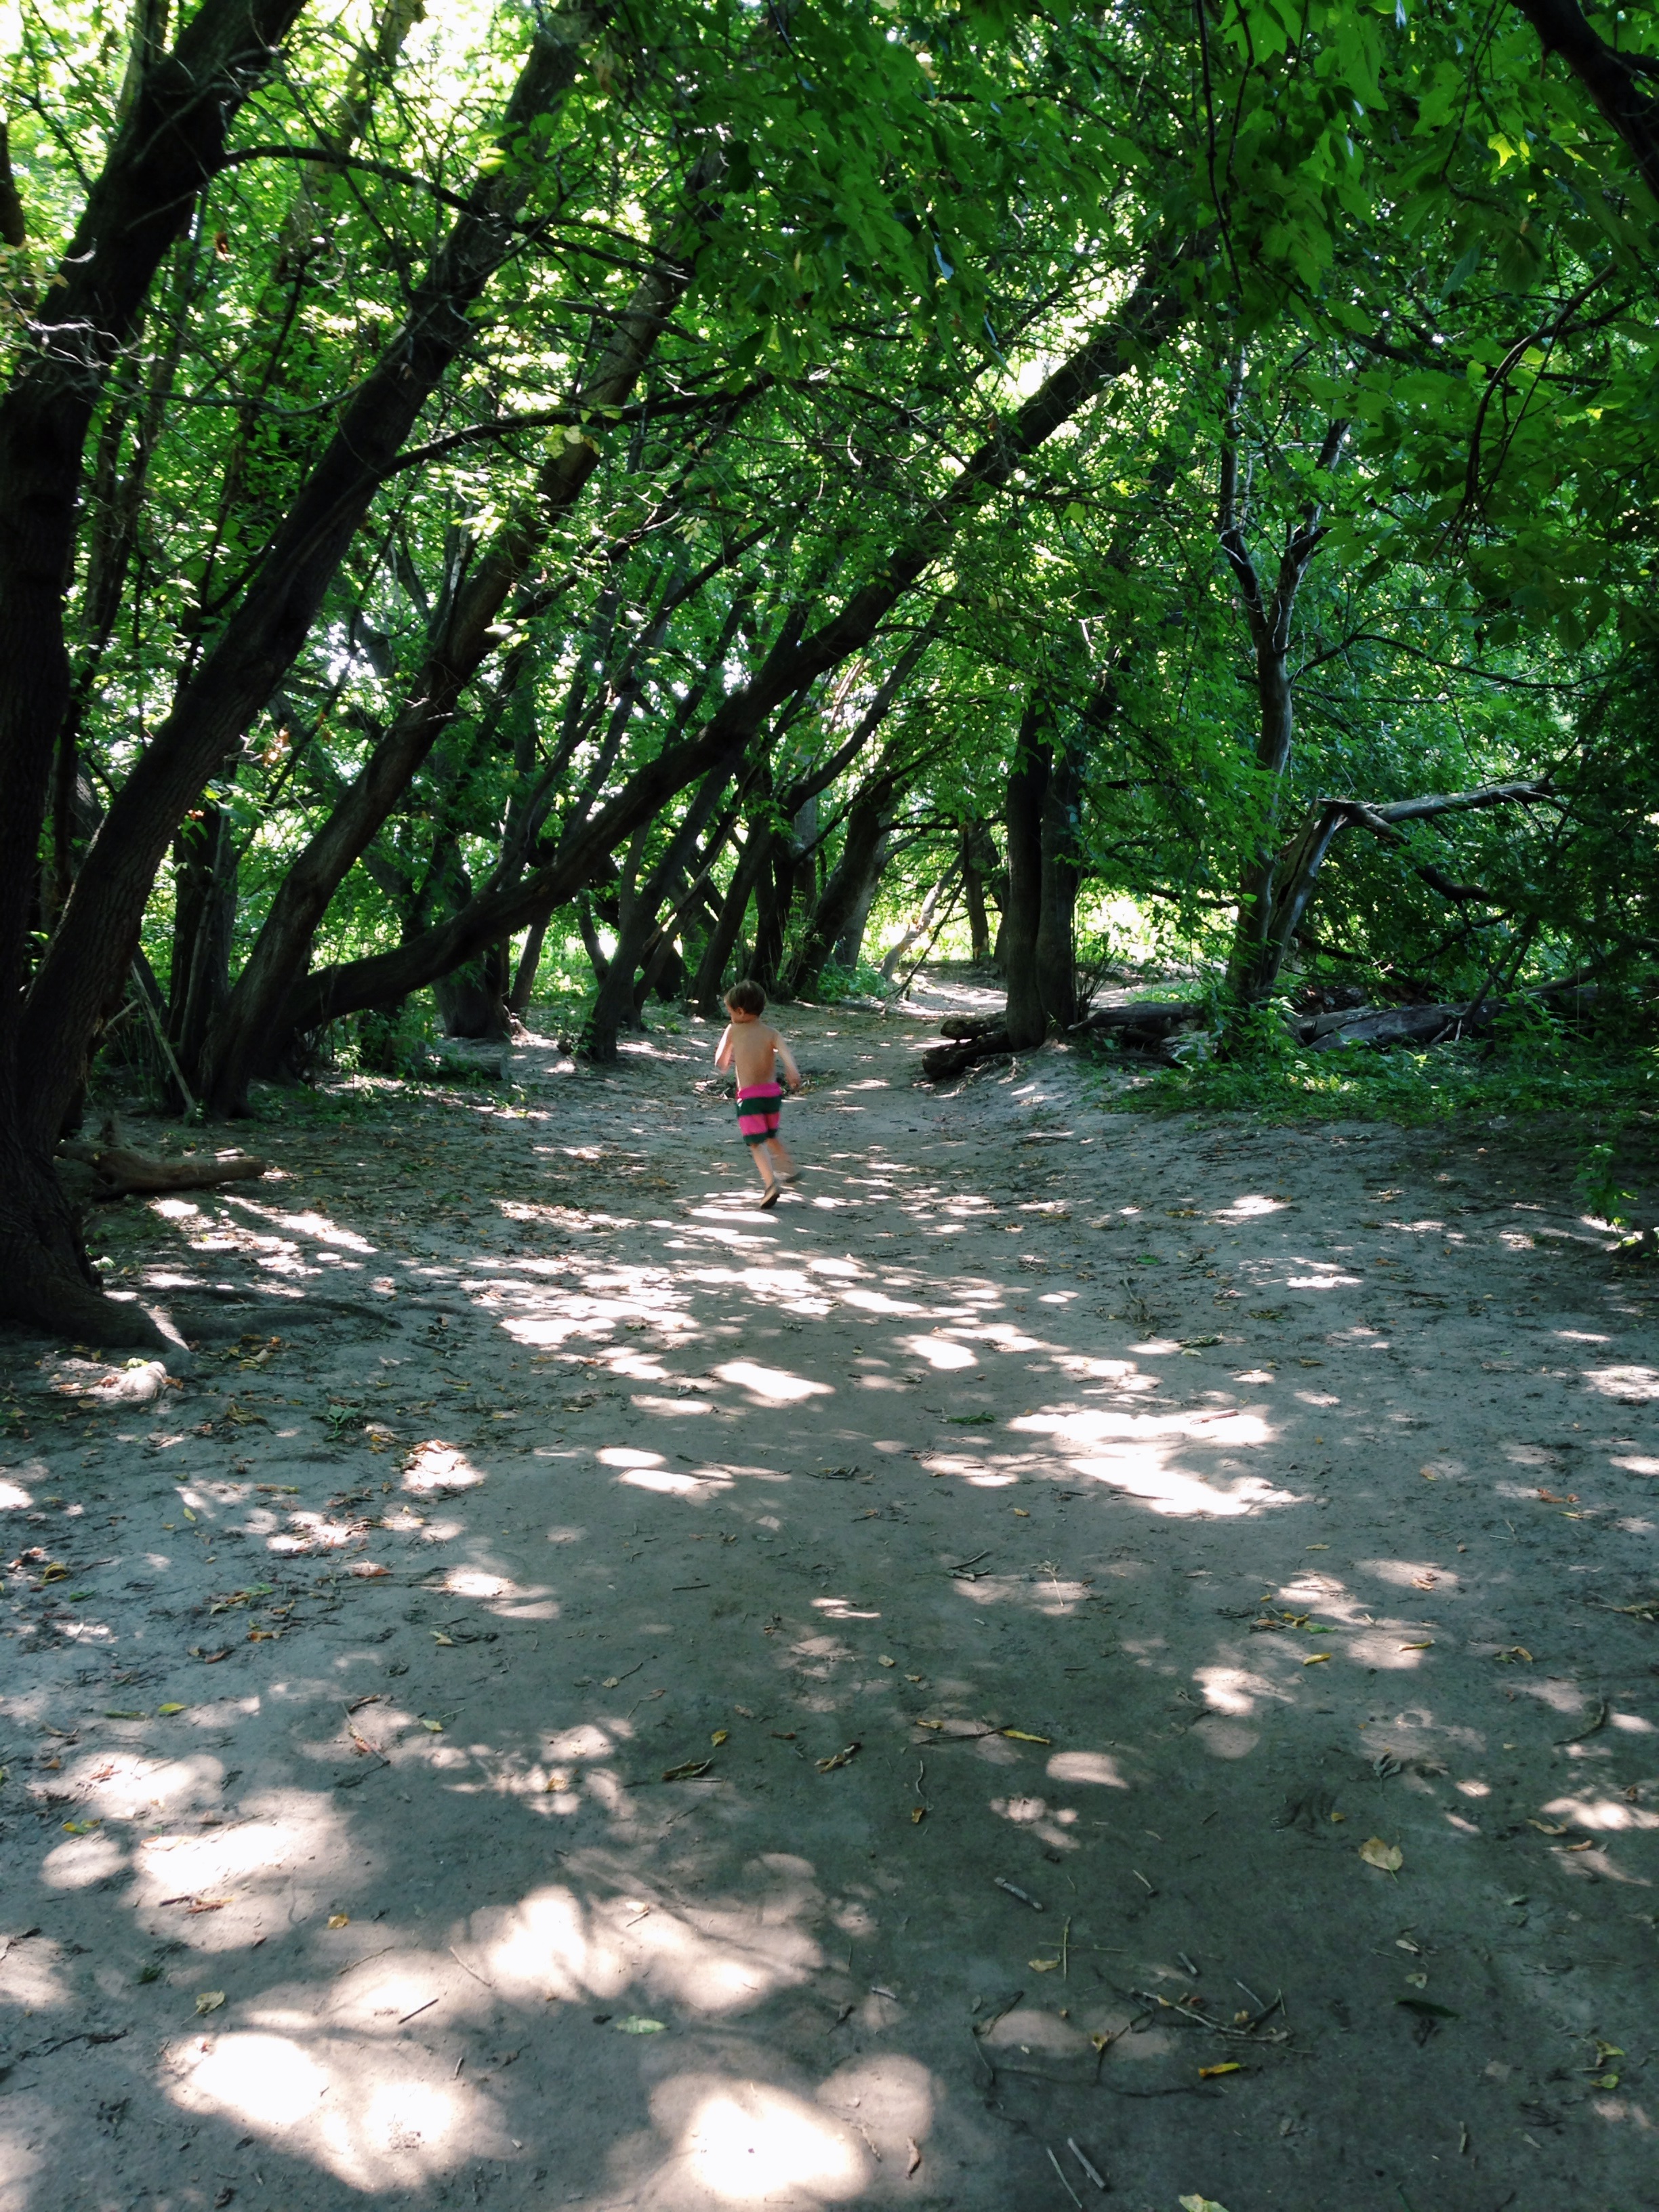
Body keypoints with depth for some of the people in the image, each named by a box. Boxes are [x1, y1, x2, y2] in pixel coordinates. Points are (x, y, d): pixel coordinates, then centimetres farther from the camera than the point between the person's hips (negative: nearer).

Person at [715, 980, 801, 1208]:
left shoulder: (733, 1031, -2)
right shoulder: (771, 1032, 1)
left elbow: (721, 1062, 7)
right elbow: (785, 1052, -18)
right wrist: (794, 1073, -25)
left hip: (748, 1095, -4)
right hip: (772, 1091, 4)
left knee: (757, 1143, -8)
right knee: (772, 1135, 28)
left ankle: (771, 1184, -25)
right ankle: (789, 1170, 42)